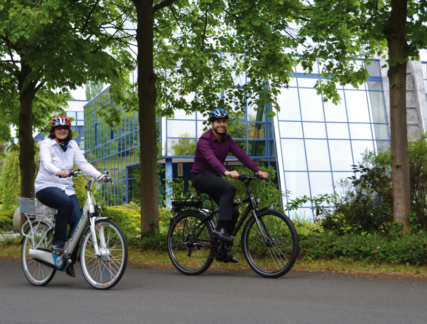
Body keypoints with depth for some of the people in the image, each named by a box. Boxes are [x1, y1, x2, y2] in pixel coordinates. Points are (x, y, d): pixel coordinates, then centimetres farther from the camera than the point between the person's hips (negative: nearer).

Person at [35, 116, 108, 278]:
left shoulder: (72, 145, 12)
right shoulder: (46, 144, -2)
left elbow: (83, 163, 2)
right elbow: (46, 163, -20)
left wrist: (100, 175, -15)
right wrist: (59, 172, -42)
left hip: (66, 188, 4)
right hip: (46, 187, -4)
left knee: (78, 222, -15)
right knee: (66, 203, -37)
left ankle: (70, 262, 1)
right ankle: (57, 243, -23)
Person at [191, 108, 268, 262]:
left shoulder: (227, 139, 4)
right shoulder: (204, 140, -18)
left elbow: (241, 154, -9)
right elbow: (211, 158, -37)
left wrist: (258, 170, -22)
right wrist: (227, 172, -54)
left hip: (214, 178, 7)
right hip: (201, 177, -7)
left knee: (234, 211, -2)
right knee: (230, 187, -32)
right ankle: (220, 228, -31)